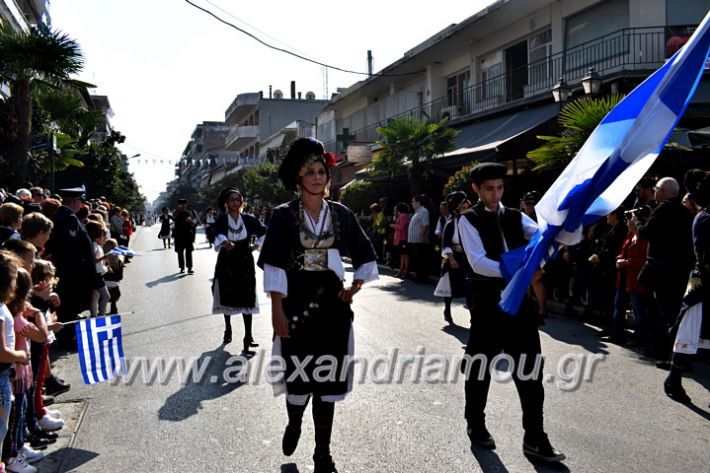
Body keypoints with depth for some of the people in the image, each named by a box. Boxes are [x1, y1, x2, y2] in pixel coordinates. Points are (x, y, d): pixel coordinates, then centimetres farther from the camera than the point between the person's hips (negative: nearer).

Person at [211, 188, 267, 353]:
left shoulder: (249, 220, -2)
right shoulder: (221, 220, -8)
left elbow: (265, 233, 12)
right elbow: (219, 236, -30)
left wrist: (256, 246, 0)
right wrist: (225, 243, -51)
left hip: (245, 264, 0)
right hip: (226, 264, 0)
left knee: (246, 300, -5)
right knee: (226, 298, 8)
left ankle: (248, 337, -3)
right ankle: (228, 329, 30)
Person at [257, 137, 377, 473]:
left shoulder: (341, 214, 3)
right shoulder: (284, 216, -5)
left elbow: (366, 258, 13)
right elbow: (274, 267, -8)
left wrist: (354, 288, 0)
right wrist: (277, 311, -13)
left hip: (332, 305, 2)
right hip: (296, 304, -2)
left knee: (328, 378, 5)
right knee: (298, 371, 7)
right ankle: (294, 424, 39)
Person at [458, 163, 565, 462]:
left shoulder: (516, 218, 11)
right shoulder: (469, 220, -4)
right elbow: (478, 262, -17)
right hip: (487, 303, -4)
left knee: (530, 370, 4)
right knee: (480, 366, 11)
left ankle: (534, 438, 13)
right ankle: (476, 426, 31)